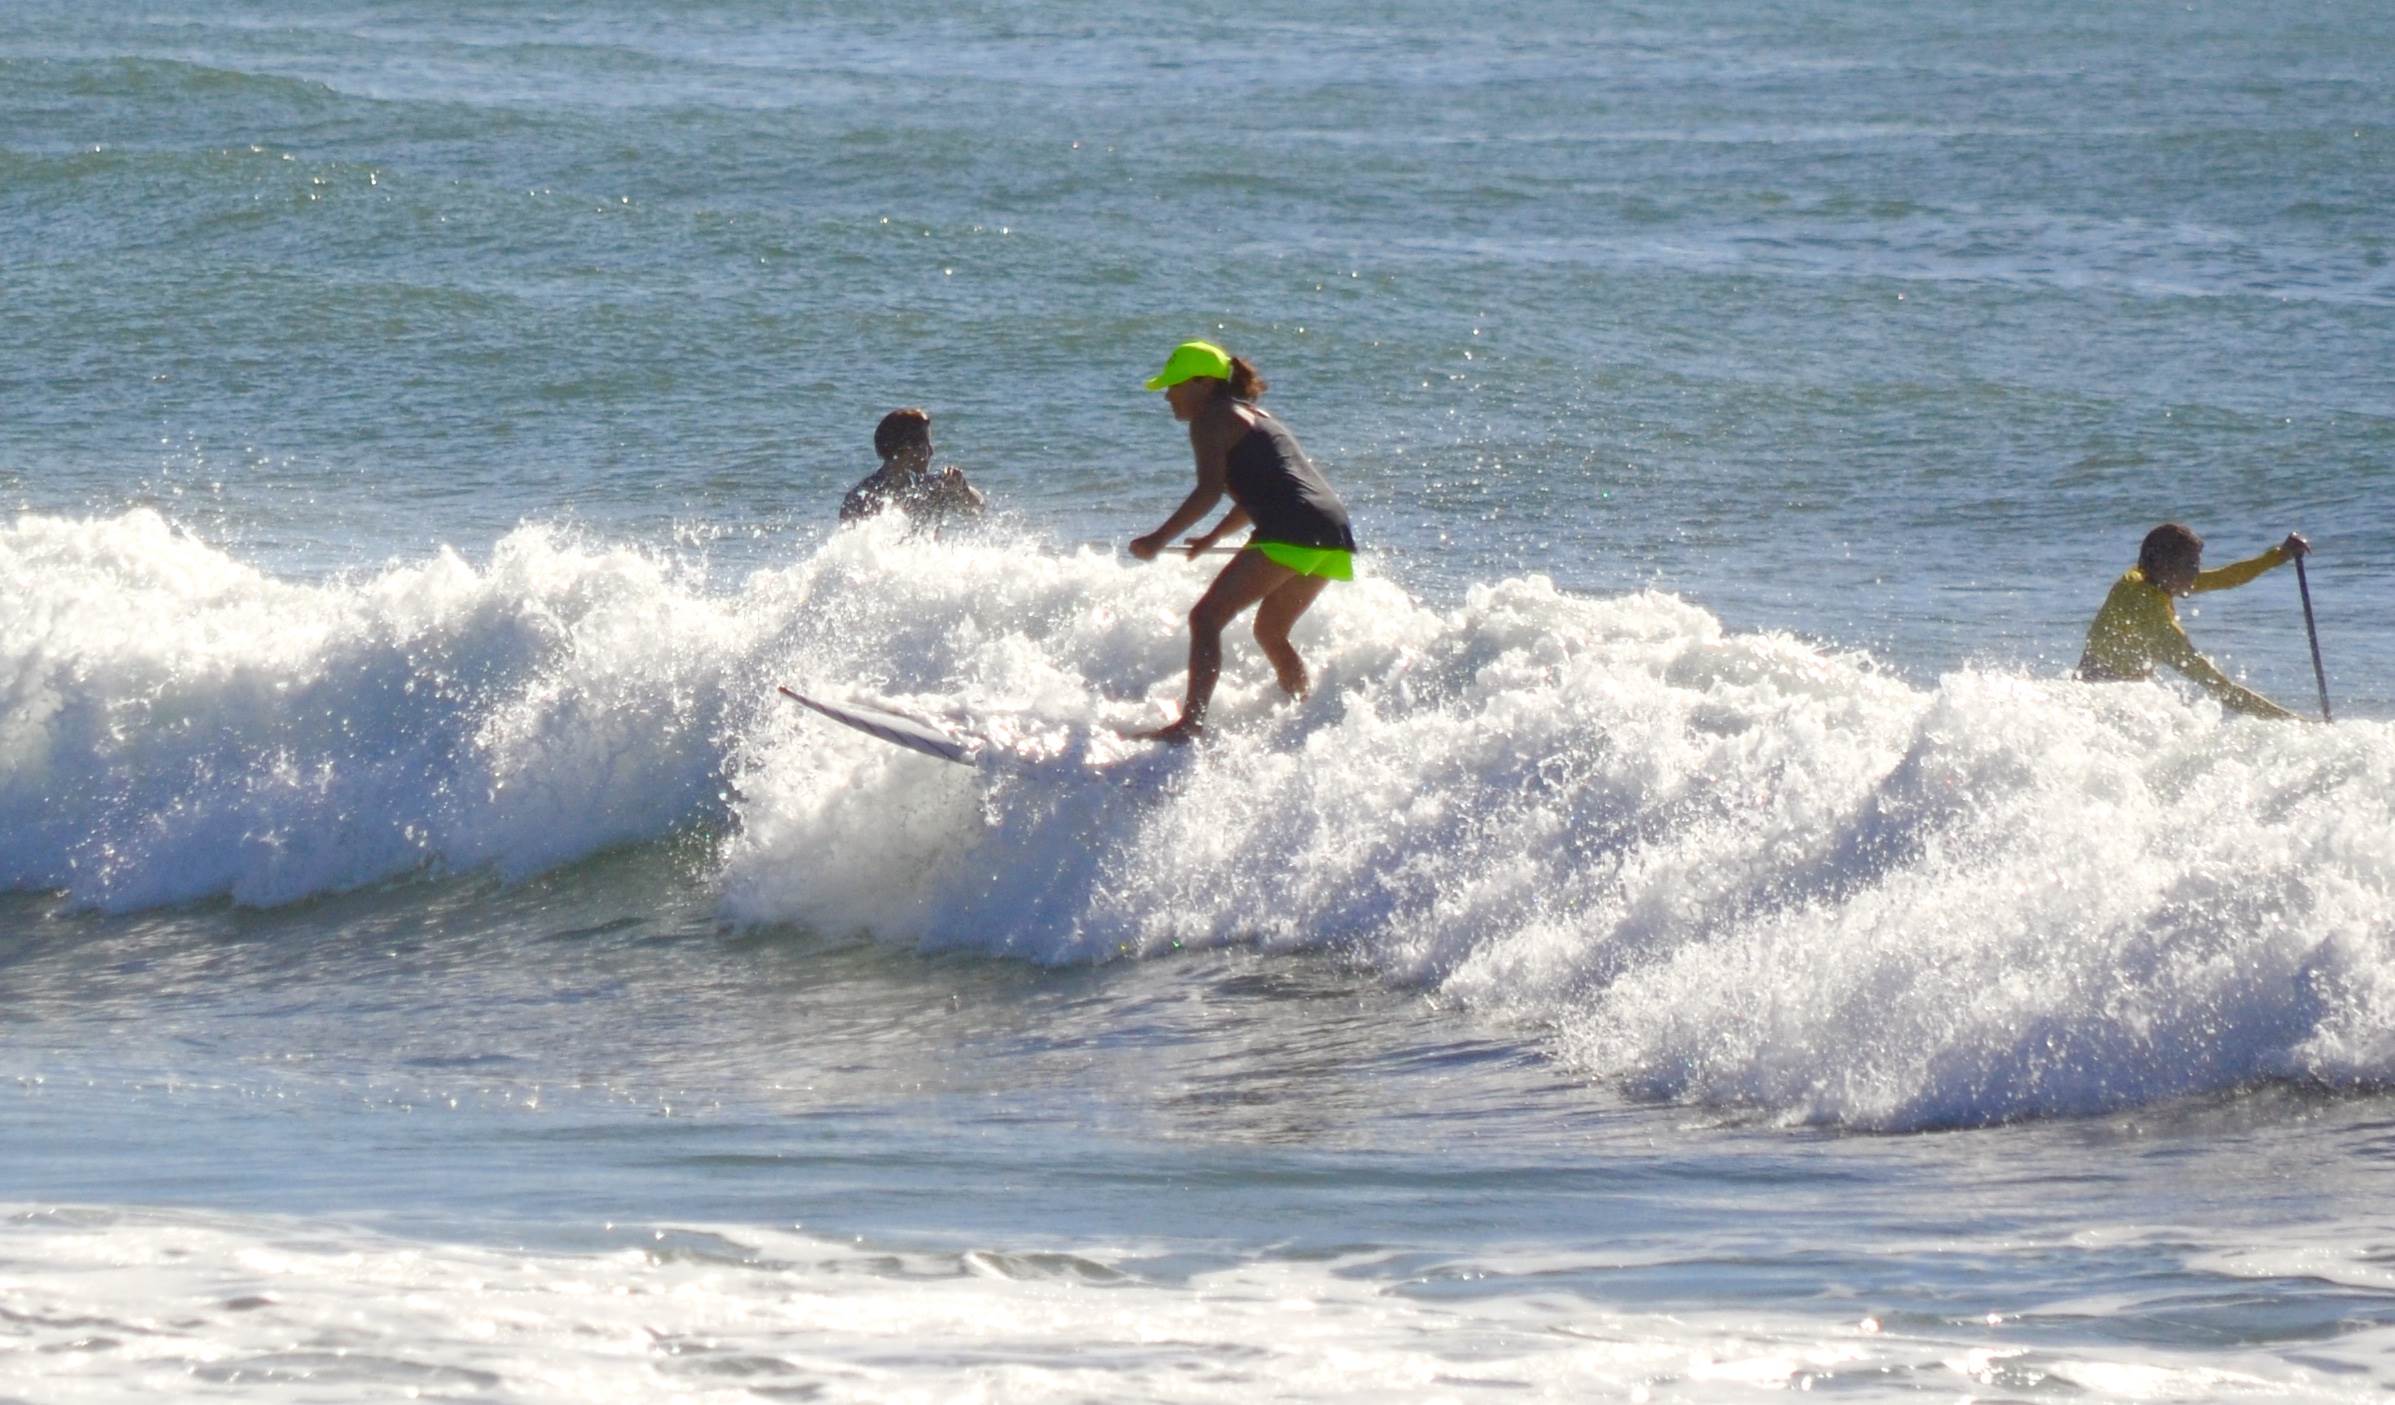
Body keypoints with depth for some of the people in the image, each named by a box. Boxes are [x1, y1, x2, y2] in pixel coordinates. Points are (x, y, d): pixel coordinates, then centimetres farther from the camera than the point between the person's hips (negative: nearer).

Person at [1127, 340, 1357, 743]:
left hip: (1291, 531, -9)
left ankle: (1191, 722, -22)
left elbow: (1210, 489, -11)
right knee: (1271, 632, 25)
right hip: (1333, 532, 9)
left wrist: (1160, 539, -9)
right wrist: (1213, 537, 39)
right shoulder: (1252, 416, 29)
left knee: (1207, 617, -10)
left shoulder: (1211, 420, 2)